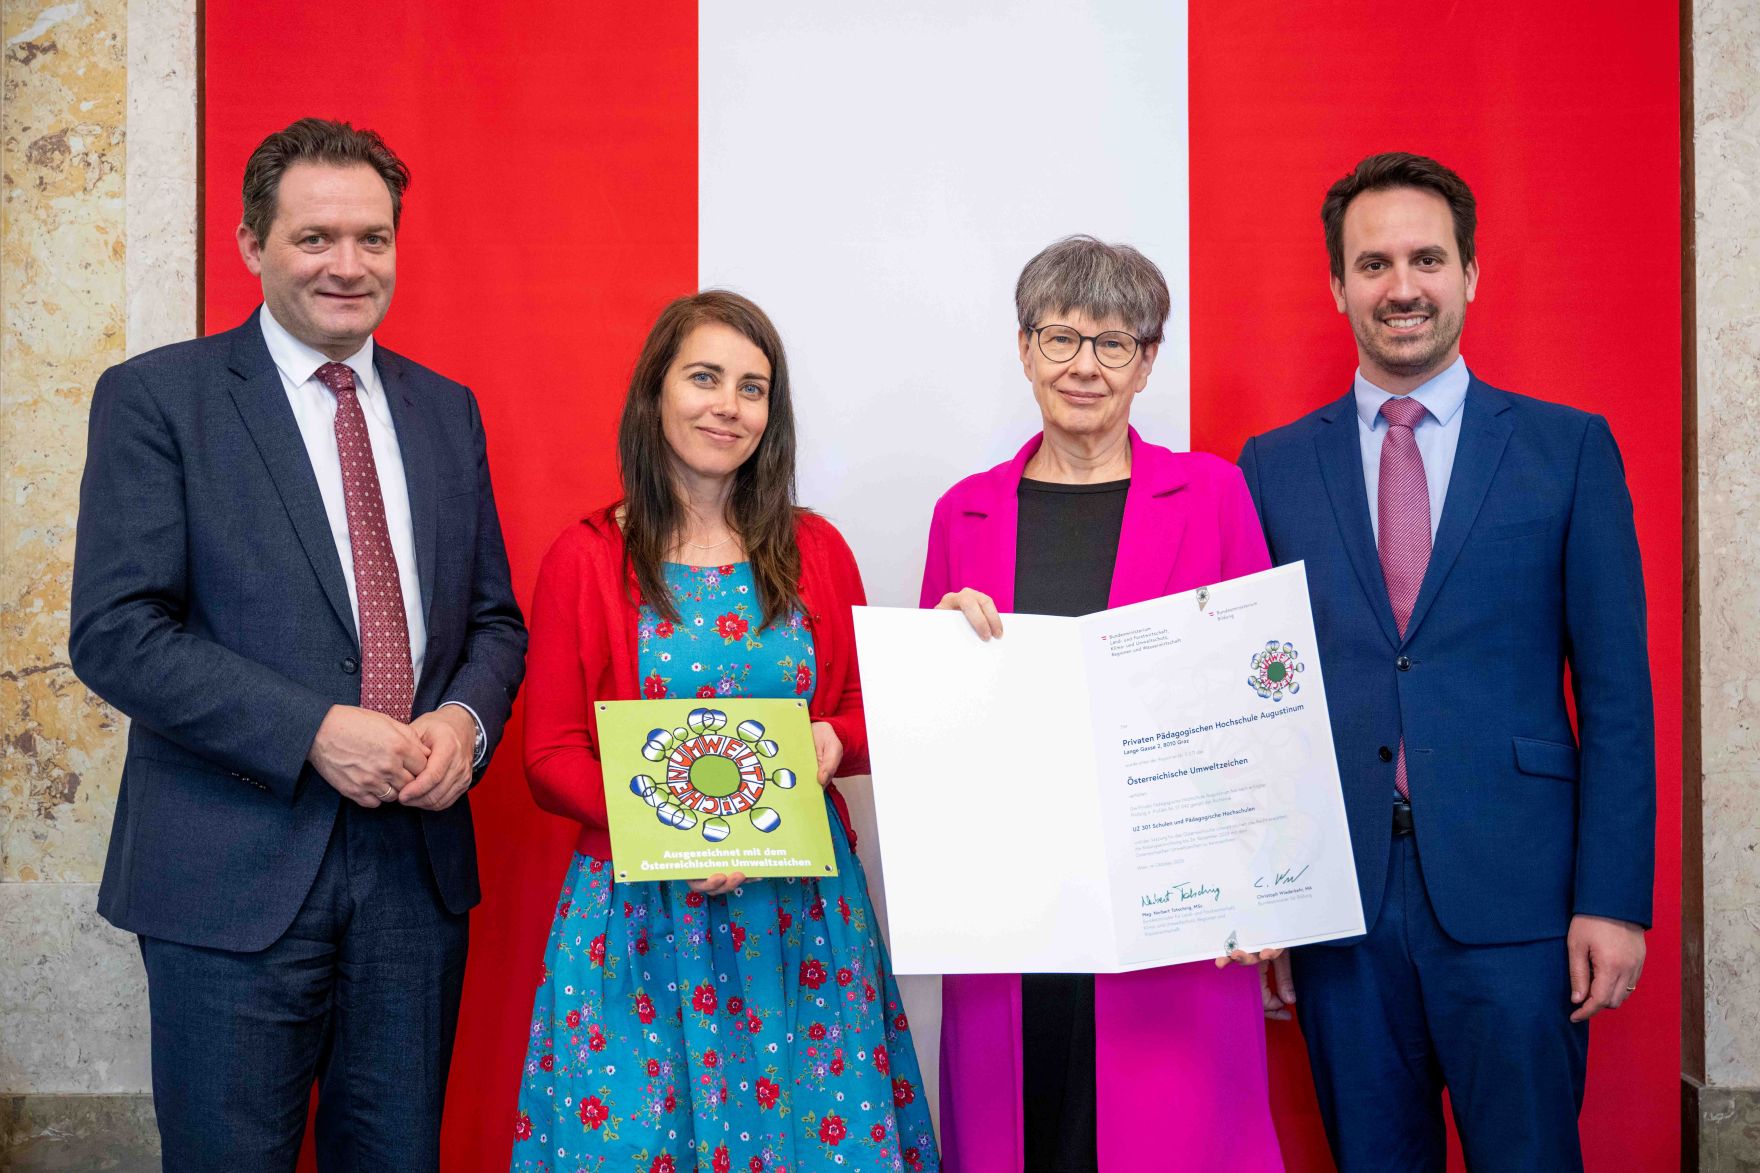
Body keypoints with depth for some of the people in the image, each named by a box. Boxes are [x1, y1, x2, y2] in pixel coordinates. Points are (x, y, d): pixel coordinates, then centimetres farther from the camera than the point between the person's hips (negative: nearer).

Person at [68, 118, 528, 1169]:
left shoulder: (447, 409, 12)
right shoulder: (156, 397, -3)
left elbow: (494, 620, 15)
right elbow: (115, 631, -11)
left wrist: (466, 721, -7)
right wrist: (316, 731, -19)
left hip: (419, 861, 4)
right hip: (236, 873, -4)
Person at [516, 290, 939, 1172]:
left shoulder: (815, 552, 7)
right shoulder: (584, 559, 0)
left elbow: (867, 707, 14)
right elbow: (550, 756, -1)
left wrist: (832, 743, -10)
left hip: (801, 908, 2)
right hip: (639, 909, -2)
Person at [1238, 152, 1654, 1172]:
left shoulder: (1571, 449, 3)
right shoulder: (1275, 466, 6)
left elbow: (1616, 691, 0)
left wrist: (1615, 897, -6)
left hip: (1514, 896, -1)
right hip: (1335, 900, 2)